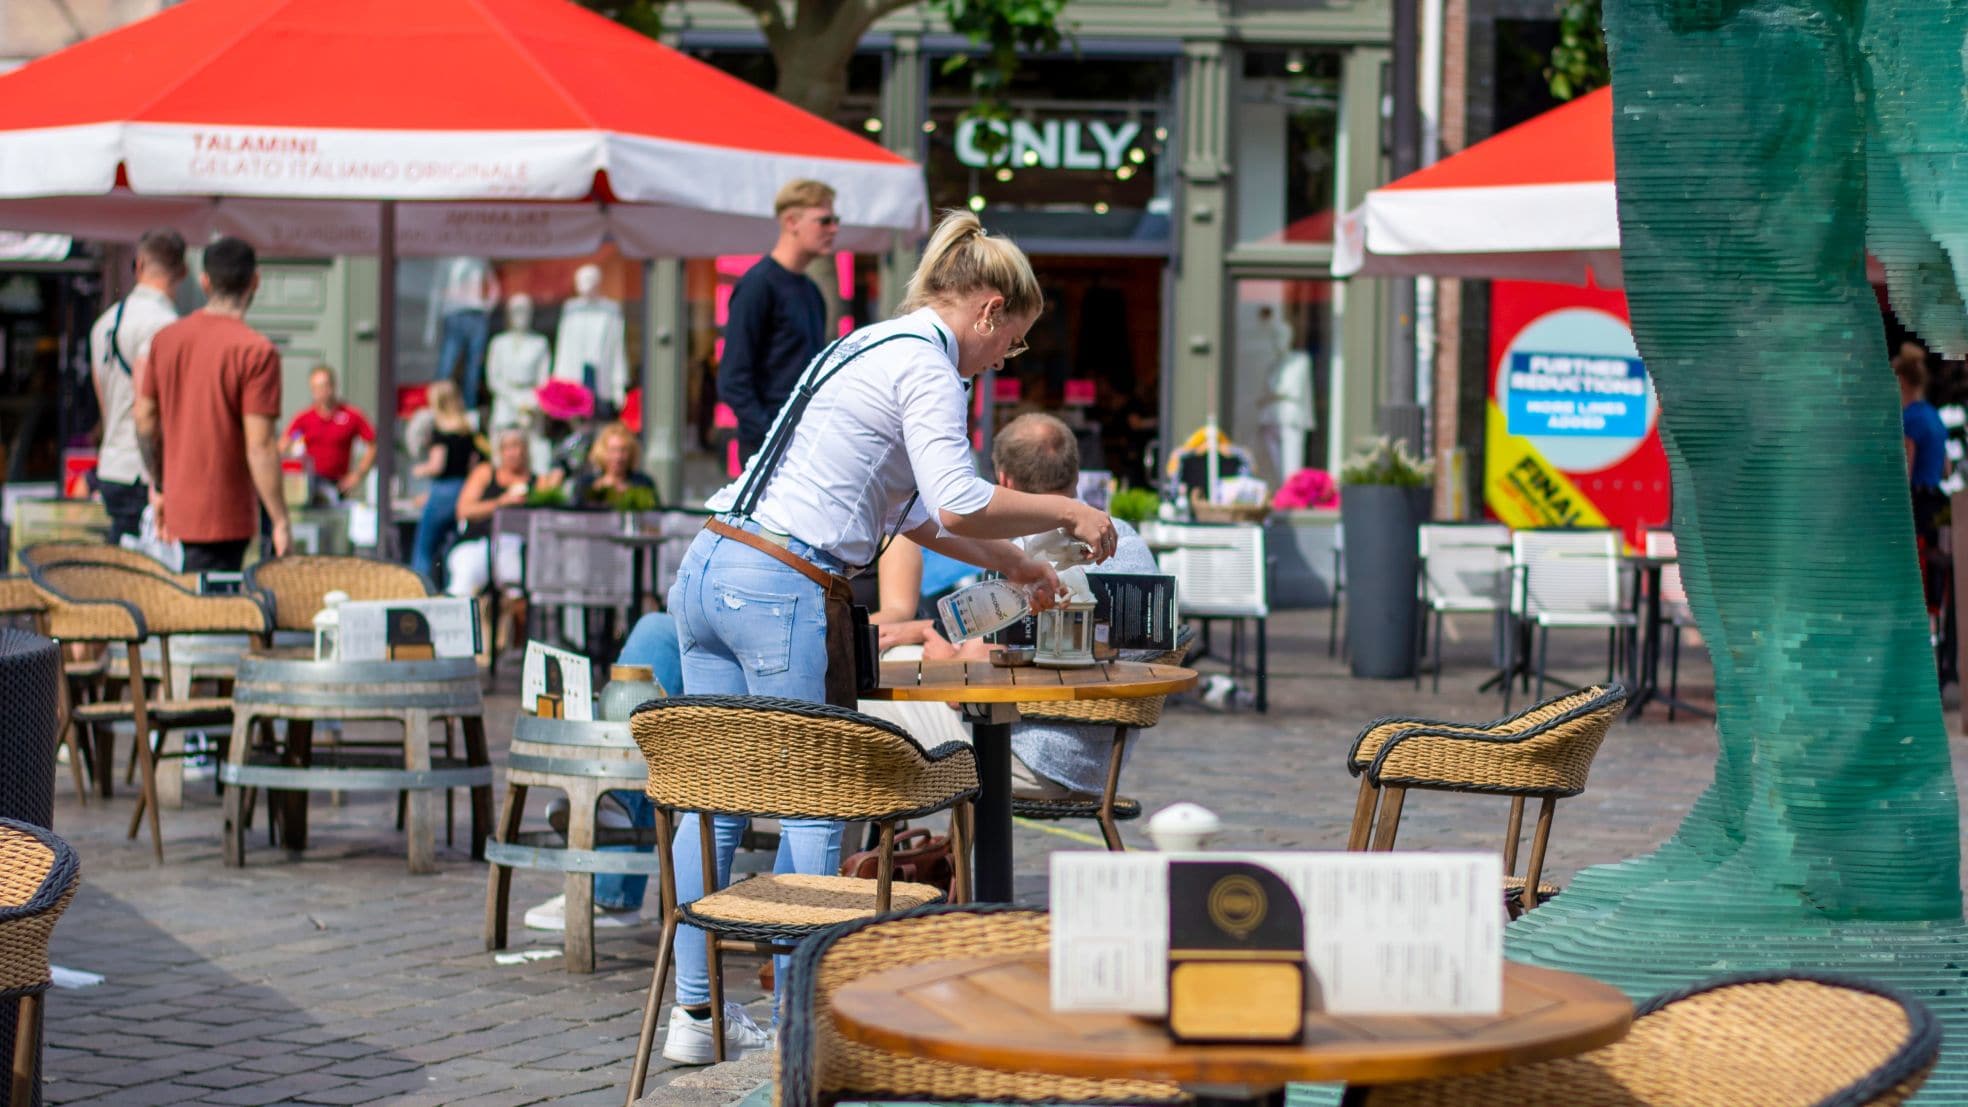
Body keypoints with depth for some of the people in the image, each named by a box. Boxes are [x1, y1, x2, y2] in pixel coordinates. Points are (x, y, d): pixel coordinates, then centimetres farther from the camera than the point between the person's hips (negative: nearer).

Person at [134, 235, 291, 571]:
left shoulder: (165, 339, 4)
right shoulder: (257, 351, -15)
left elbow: (145, 419, 11)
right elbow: (259, 446, -18)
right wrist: (280, 521, -12)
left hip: (178, 506, 6)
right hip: (225, 515, -6)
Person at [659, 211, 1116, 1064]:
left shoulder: (873, 347, 24)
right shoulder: (926, 364, -6)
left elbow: (912, 512, 32)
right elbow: (956, 505, -19)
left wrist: (1013, 565, 34)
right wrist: (1062, 512, -5)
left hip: (708, 570, 10)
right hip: (780, 587, -9)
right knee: (811, 809, -1)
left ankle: (694, 1010, 16)